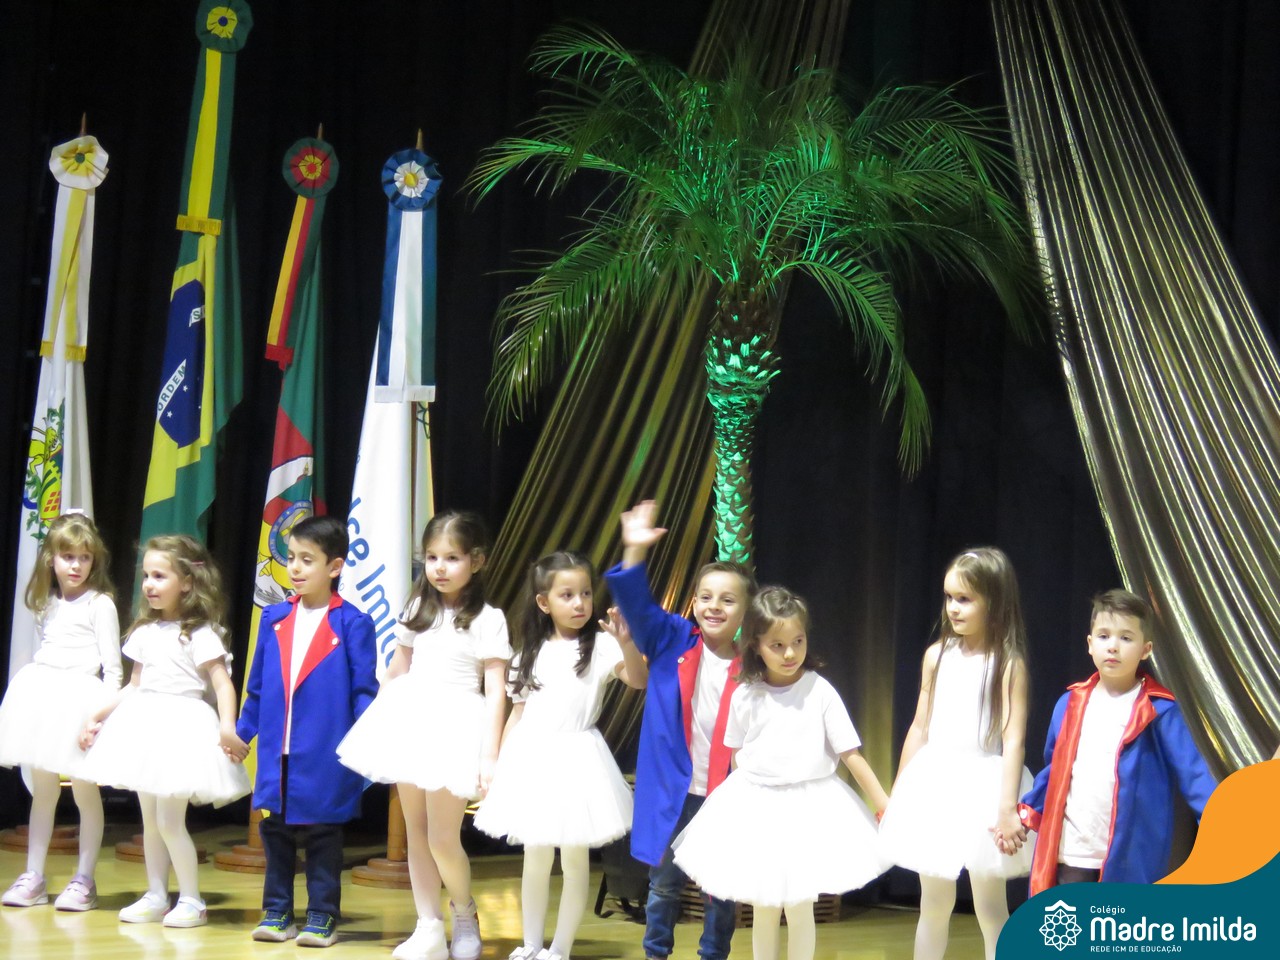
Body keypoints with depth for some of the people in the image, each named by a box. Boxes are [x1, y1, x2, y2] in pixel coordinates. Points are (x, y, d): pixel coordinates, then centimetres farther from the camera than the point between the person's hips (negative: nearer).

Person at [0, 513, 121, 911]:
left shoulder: (99, 604, -3)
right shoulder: (47, 604, 14)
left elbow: (112, 667, -5)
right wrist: (35, 694, 13)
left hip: (82, 698, -6)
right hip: (43, 699, 6)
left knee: (85, 790, -1)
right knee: (42, 790, 9)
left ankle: (84, 881, 5)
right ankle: (33, 878, 15)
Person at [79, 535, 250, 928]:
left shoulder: (200, 634, -10)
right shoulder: (145, 633, 11)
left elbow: (222, 684, -17)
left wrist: (227, 727, -31)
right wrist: (99, 716, 19)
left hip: (182, 727, -7)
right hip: (144, 726, 7)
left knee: (170, 821, -8)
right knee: (150, 819, 11)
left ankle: (191, 901, 3)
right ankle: (156, 896, 20)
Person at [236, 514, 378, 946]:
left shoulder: (352, 624, -7)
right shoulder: (274, 618, 7)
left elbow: (364, 692, -6)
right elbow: (257, 687, 15)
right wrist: (241, 731, 14)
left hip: (325, 757, -4)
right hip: (276, 753, 5)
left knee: (323, 835, 6)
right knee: (274, 830, 11)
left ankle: (322, 916, 16)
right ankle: (276, 911, 23)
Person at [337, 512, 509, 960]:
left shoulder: (488, 619, -6)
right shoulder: (419, 609, 10)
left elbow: (496, 691, -8)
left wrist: (490, 754, -14)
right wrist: (378, 717, 16)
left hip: (455, 727, -6)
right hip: (411, 722, 6)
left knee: (442, 838, -8)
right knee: (416, 833, 7)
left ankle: (465, 915, 16)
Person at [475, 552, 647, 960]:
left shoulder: (600, 645, -4)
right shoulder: (531, 654, 8)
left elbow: (638, 679, -20)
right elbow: (517, 713, 12)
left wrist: (626, 643, -38)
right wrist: (498, 767, 8)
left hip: (576, 760, -3)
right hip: (531, 760, 4)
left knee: (574, 859, 2)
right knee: (535, 857, 11)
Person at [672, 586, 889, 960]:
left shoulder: (820, 692, -10)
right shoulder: (745, 697, -3)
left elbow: (849, 752, -8)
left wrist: (883, 802, -10)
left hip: (809, 807, -2)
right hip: (756, 806, 2)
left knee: (800, 909, 5)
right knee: (763, 909, 10)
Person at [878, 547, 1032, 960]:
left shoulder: (1008, 664, -8)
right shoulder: (937, 656, 6)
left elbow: (1014, 739, -13)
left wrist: (1008, 808, -21)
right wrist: (897, 797, 14)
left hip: (984, 783, -4)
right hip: (934, 784, 4)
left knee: (990, 909, 3)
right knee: (933, 905, 12)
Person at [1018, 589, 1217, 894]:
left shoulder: (1159, 710, -6)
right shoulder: (1070, 705, 7)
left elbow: (1191, 771, -12)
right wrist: (1026, 811, 9)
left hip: (1131, 857, -4)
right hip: (1072, 853, 4)